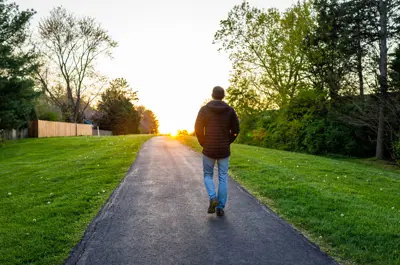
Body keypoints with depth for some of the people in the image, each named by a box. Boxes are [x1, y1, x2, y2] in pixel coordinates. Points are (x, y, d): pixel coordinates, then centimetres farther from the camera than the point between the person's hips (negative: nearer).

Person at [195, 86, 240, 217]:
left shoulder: (204, 109, -4)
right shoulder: (230, 110, 0)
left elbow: (198, 129, -6)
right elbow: (235, 130, -1)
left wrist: (203, 144, 8)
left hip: (209, 149, -1)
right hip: (224, 150, 1)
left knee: (208, 175, 17)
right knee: (223, 178, 10)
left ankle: (213, 198, -5)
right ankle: (220, 207, 10)